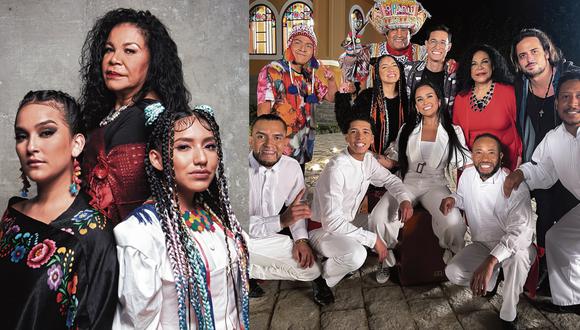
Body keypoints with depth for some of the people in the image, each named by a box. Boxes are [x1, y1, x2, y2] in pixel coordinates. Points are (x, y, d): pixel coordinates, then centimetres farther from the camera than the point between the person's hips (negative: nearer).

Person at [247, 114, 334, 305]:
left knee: (310, 268, -7)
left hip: (267, 238, 6)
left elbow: (297, 206, 9)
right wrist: (281, 221, -35)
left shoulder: (292, 167, -6)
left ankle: (247, 272, 10)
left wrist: (301, 239, -8)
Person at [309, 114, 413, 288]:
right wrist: (373, 239, -26)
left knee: (395, 213, 6)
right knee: (356, 254, -35)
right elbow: (332, 221, -31)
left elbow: (390, 179, 14)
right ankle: (321, 278, -7)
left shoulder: (368, 160, -3)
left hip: (347, 223, 9)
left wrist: (404, 199, -9)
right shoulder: (337, 168, -28)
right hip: (323, 229, -9)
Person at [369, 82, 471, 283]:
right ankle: (387, 260, 0)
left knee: (453, 221, -34)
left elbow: (466, 165, 8)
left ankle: (452, 258, 0)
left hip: (435, 184, -1)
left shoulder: (453, 131, 10)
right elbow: (394, 161, 18)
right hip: (407, 182, 2)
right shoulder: (407, 130, 16)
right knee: (379, 217, -28)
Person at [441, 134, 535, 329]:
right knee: (453, 273, -20)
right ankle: (491, 277, 13)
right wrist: (453, 199, -7)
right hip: (482, 244, 5)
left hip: (514, 246, -4)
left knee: (517, 257, -39)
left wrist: (491, 260, -47)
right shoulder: (467, 175, -4)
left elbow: (520, 231, -34)